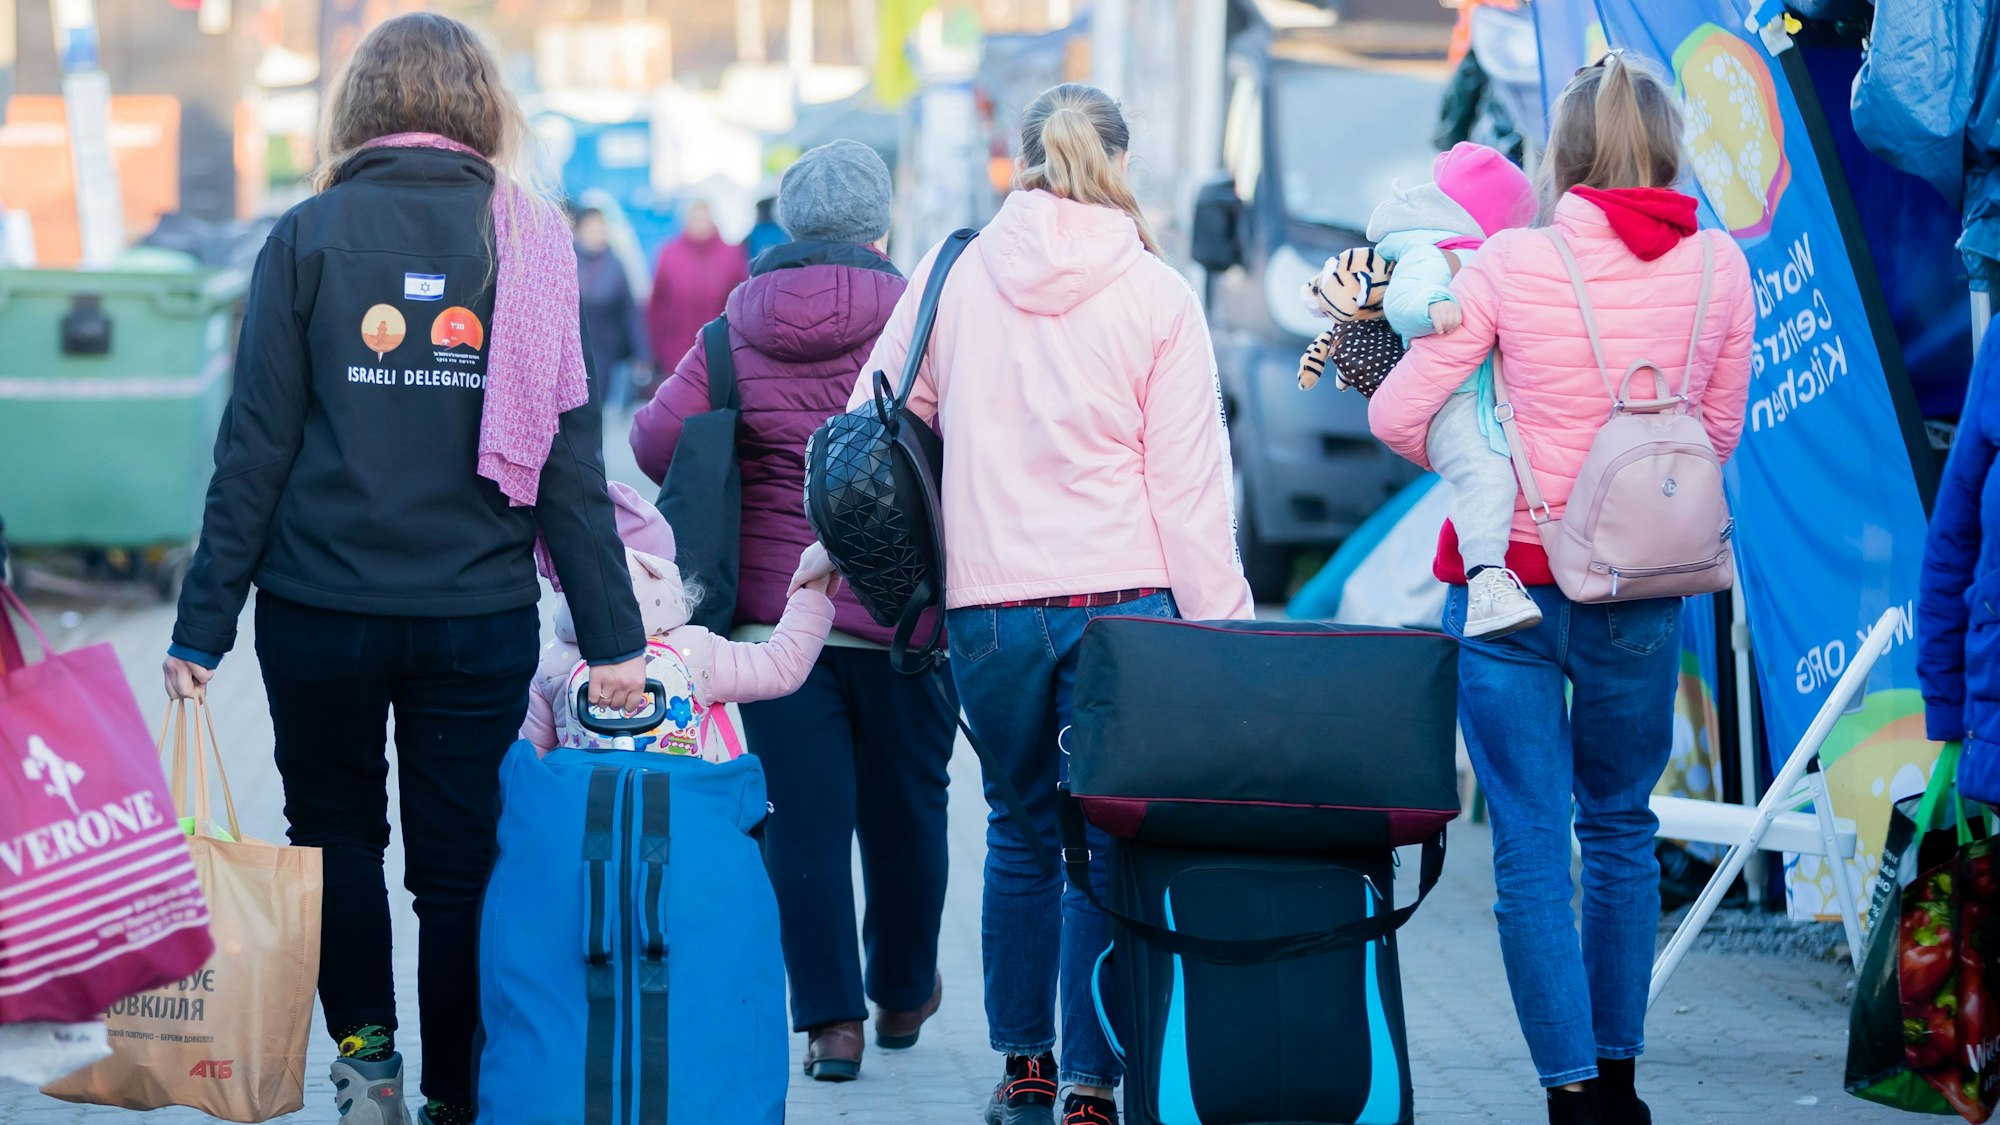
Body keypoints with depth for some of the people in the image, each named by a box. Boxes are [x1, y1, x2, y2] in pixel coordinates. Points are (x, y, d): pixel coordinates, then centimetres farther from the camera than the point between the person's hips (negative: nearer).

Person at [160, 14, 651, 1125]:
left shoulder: (309, 237, -3)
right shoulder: (528, 241, 0)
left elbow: (256, 445, -6)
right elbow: (572, 459, -3)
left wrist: (204, 622, -2)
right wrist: (615, 637, -3)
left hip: (323, 606, -1)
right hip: (482, 614, 1)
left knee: (336, 831, 19)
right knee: (461, 863, 10)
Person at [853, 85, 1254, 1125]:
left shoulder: (951, 276, 2)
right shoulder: (1156, 294, -3)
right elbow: (1190, 477, -4)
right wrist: (1220, 626, -1)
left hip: (989, 600, 2)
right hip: (1123, 594, -2)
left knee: (1019, 830, 17)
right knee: (1108, 841, 2)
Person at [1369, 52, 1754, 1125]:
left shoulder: (1510, 264, -10)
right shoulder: (1719, 267, -2)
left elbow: (1396, 414, -6)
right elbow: (1718, 433, 7)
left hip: (1508, 575, -2)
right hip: (1642, 589, 3)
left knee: (1531, 843, 2)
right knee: (1620, 829, 18)